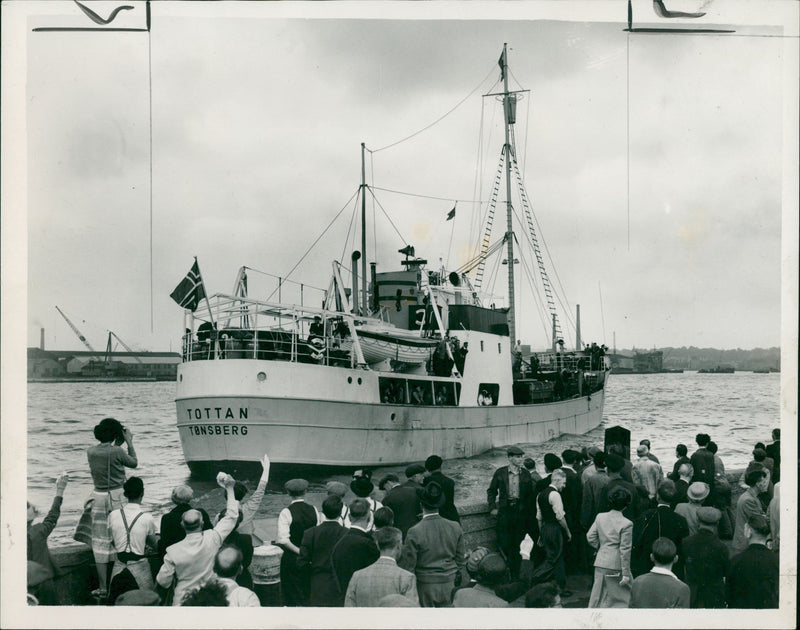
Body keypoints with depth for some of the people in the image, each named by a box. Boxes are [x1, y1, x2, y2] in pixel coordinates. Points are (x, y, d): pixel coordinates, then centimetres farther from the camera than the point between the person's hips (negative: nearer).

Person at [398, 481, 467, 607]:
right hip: (449, 585, 3)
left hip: (425, 587, -3)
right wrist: (458, 580, 19)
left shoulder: (415, 532, -17)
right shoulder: (455, 527, -5)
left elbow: (407, 565, -10)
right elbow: (460, 560, 6)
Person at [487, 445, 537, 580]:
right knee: (504, 544, -2)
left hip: (521, 512, 1)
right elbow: (491, 491, 10)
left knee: (516, 544, 6)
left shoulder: (525, 474, 5)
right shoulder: (500, 473, 1)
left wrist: (531, 514, 2)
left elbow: (530, 495, 8)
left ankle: (515, 576, 14)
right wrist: (492, 507, -1)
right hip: (504, 511, -1)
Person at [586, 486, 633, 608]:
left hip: (600, 562, 5)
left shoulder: (600, 517, 1)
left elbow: (590, 537, 4)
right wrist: (626, 574, -8)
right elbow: (624, 550, -13)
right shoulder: (626, 524, -14)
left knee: (598, 596, 13)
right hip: (616, 565, -5)